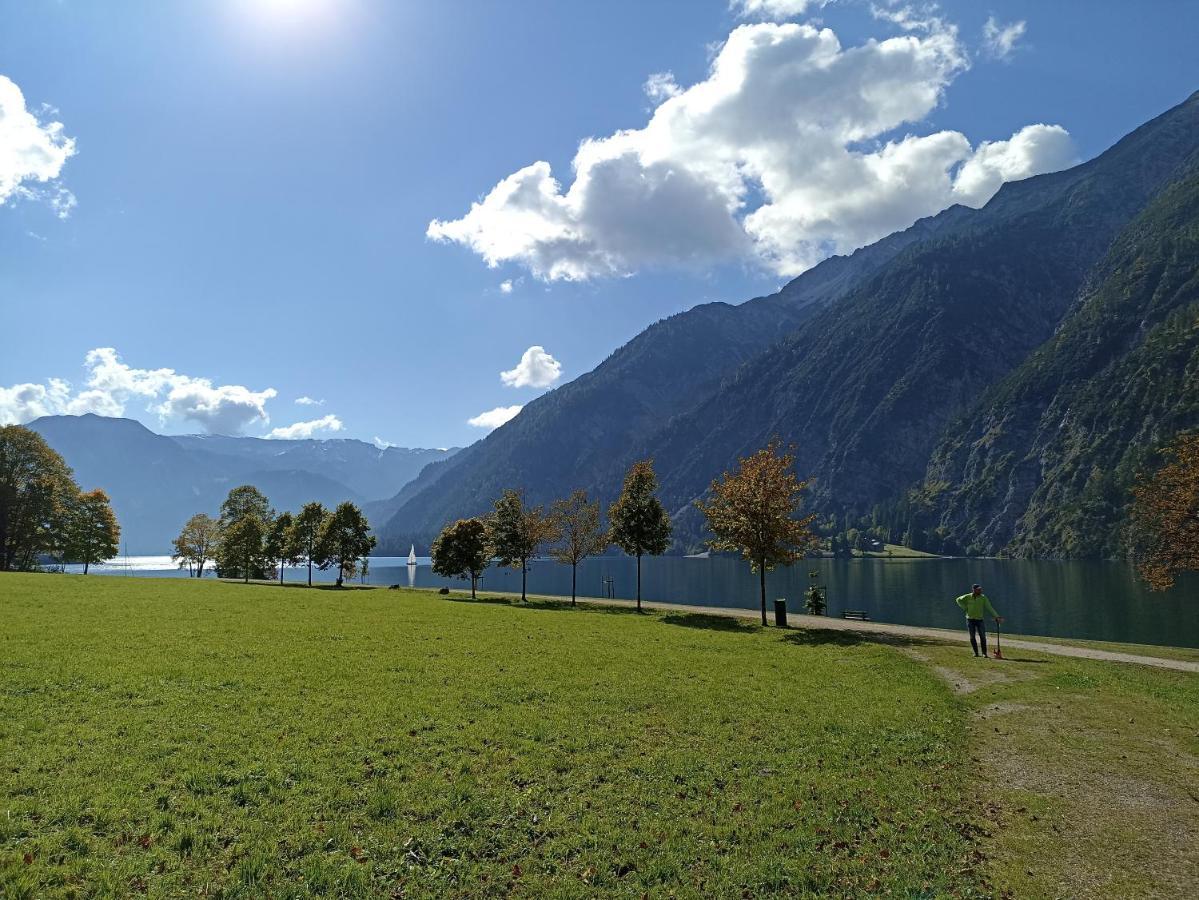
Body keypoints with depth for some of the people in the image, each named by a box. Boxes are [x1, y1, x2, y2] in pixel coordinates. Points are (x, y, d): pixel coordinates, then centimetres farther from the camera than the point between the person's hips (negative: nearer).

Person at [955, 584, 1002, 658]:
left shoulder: (983, 598, -2)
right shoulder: (968, 597, -2)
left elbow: (990, 608, -5)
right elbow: (959, 600, 11)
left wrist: (997, 616, -12)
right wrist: (965, 608, 0)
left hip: (980, 619, 0)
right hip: (970, 619, 0)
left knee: (983, 636, -6)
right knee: (972, 637, 4)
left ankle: (984, 653, -1)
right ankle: (976, 653, 13)